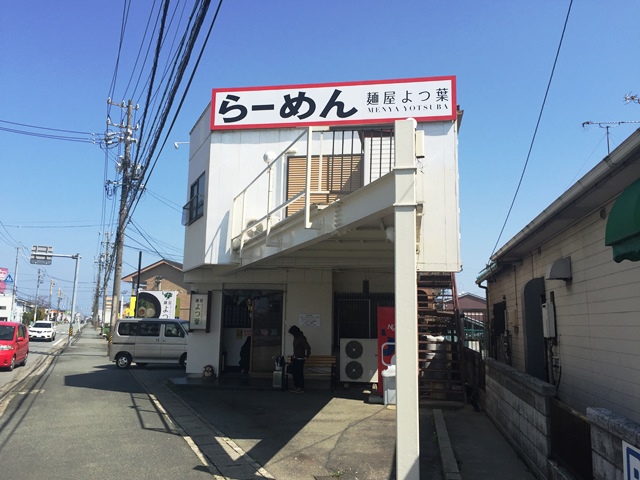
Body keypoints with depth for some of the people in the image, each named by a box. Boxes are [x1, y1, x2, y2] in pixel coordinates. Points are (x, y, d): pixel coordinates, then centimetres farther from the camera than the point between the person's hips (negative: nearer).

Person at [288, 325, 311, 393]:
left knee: (299, 373, -4)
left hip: (300, 359, -9)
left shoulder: (301, 338, -18)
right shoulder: (296, 338, 10)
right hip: (295, 358, 9)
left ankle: (301, 388, 5)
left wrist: (306, 356, -10)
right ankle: (296, 386, 23)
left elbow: (308, 348, -21)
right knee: (294, 372, 12)